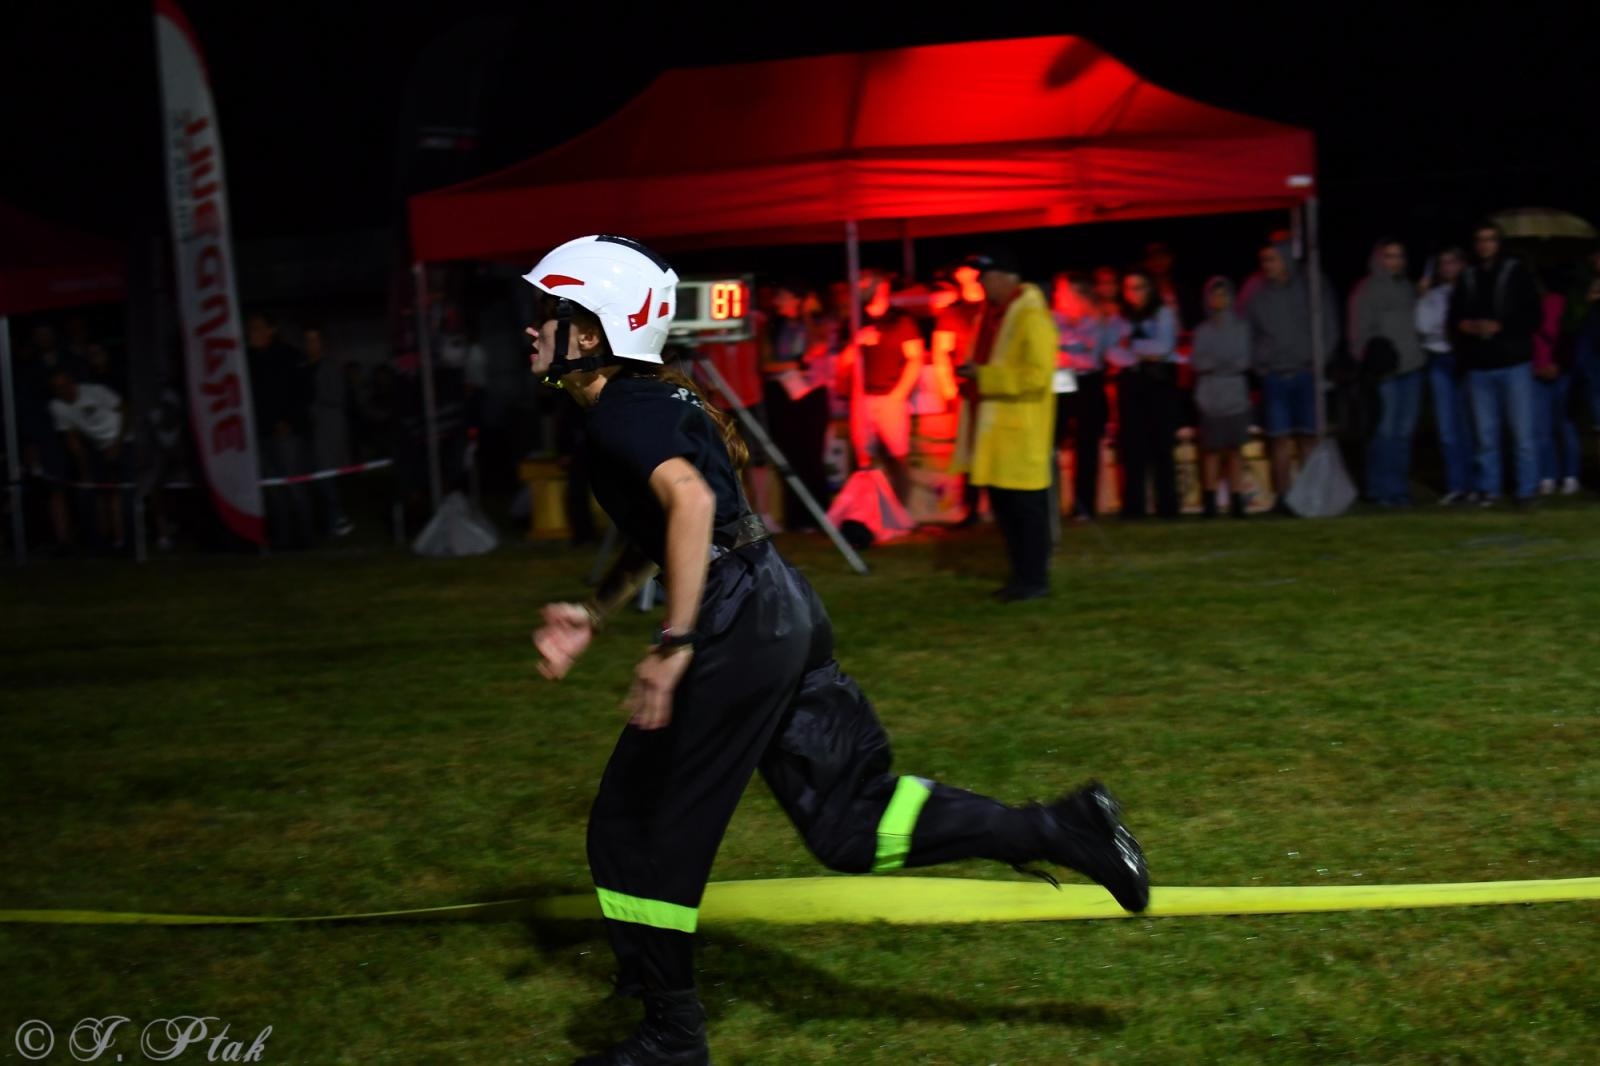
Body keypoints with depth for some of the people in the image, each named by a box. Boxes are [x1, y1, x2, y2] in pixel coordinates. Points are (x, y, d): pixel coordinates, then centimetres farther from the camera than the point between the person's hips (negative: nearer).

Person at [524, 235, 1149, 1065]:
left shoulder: (618, 412, -12)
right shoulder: (654, 399, 18)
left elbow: (689, 501, -30)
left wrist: (674, 642, -30)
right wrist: (592, 615, 26)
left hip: (739, 630, -10)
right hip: (786, 613, 10)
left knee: (635, 829, 4)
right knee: (850, 822, 10)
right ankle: (1058, 828, 1)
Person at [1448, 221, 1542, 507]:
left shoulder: (1516, 273, 1)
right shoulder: (1467, 279, 10)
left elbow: (1531, 317, -3)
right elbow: (1454, 319, 13)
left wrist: (1498, 327, -14)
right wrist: (1465, 326, -9)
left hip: (1514, 364, -3)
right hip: (1479, 366, 3)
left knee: (1522, 433, -5)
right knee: (1486, 434, 6)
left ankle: (1527, 490, 2)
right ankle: (1489, 489, 14)